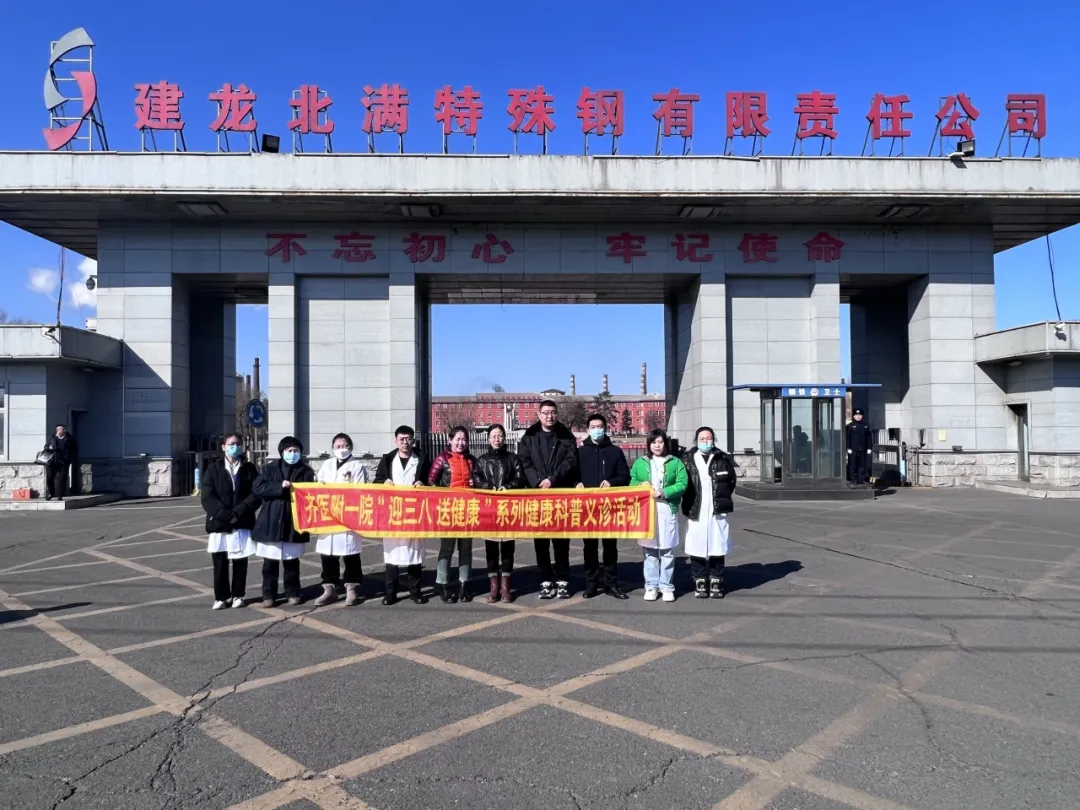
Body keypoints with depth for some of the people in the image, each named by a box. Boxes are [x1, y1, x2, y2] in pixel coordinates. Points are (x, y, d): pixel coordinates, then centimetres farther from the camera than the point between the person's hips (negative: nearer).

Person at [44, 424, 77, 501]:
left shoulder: (70, 439, 8)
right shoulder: (52, 437, 14)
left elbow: (73, 451, 10)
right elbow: (46, 447, 18)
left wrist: (70, 459, -3)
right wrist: (49, 448, -6)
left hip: (63, 462, -2)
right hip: (52, 462, 2)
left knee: (61, 478, -3)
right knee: (49, 477, 0)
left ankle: (59, 495, 3)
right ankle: (49, 494, 14)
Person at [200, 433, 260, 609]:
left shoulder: (249, 468, 5)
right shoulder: (214, 468, 4)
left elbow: (256, 495, -3)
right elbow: (206, 496, -4)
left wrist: (238, 513, -14)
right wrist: (224, 515, -15)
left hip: (242, 523, 0)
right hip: (219, 523, 0)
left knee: (240, 561, 5)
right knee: (219, 562, 2)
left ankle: (237, 595, 17)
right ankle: (221, 597, 15)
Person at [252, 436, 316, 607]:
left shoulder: (306, 471, 3)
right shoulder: (270, 468, 4)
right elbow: (257, 488, -6)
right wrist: (280, 487, -16)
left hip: (294, 522, 0)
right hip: (271, 521, 0)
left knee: (292, 560, 9)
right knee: (270, 561, 5)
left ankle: (293, 593, 20)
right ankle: (269, 594, 15)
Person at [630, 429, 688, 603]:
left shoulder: (675, 462, 5)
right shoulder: (640, 462, 11)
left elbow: (682, 484, -3)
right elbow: (632, 483, 10)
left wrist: (663, 493, -15)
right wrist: (641, 486, -11)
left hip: (668, 510, -1)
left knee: (667, 551, 1)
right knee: (649, 550, 4)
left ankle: (667, 586, 11)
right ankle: (651, 586, 13)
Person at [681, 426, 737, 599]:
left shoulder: (723, 459, 5)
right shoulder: (687, 460, 1)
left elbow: (731, 481, 12)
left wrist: (722, 499, 7)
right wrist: (690, 502, 0)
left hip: (717, 511, 1)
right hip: (696, 512, -1)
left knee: (717, 549, 5)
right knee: (697, 549, 1)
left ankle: (716, 584, 16)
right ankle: (700, 584, 12)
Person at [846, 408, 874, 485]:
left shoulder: (865, 426, 11)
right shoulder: (850, 426, -1)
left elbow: (869, 437, 12)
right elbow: (847, 438, -4)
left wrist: (869, 448, 5)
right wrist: (848, 448, -10)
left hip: (863, 449, 4)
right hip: (853, 450, -4)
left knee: (862, 465, 8)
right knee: (853, 465, -2)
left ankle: (862, 479, 16)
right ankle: (854, 480, 3)